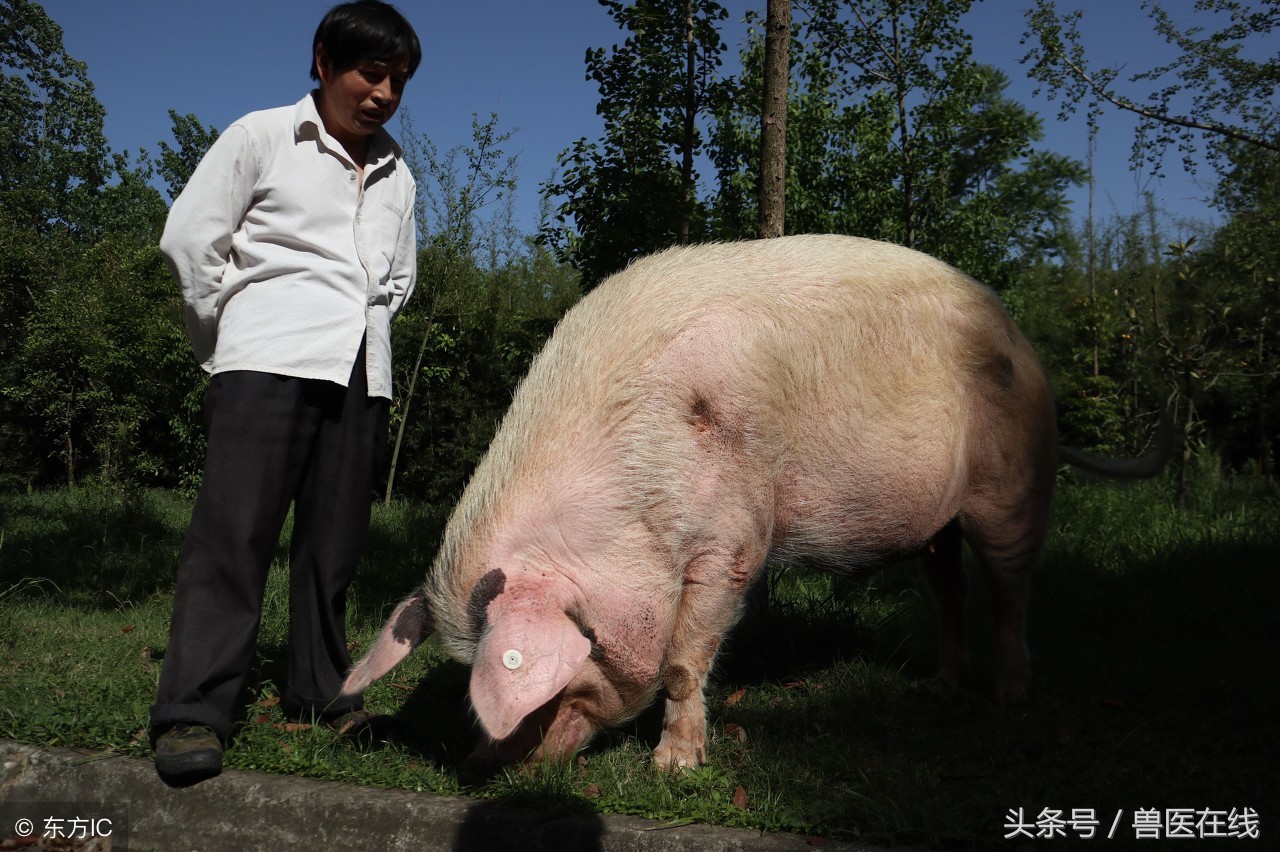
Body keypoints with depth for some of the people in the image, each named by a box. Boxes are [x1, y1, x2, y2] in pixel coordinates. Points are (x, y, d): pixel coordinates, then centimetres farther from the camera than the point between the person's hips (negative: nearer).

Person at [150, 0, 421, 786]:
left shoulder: (397, 174, 18)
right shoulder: (263, 138, 5)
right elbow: (190, 238, 3)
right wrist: (234, 327, 7)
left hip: (360, 369, 5)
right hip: (270, 358, -5)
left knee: (335, 539, 5)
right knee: (236, 530, -12)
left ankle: (320, 691, 16)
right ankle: (193, 713, -11)